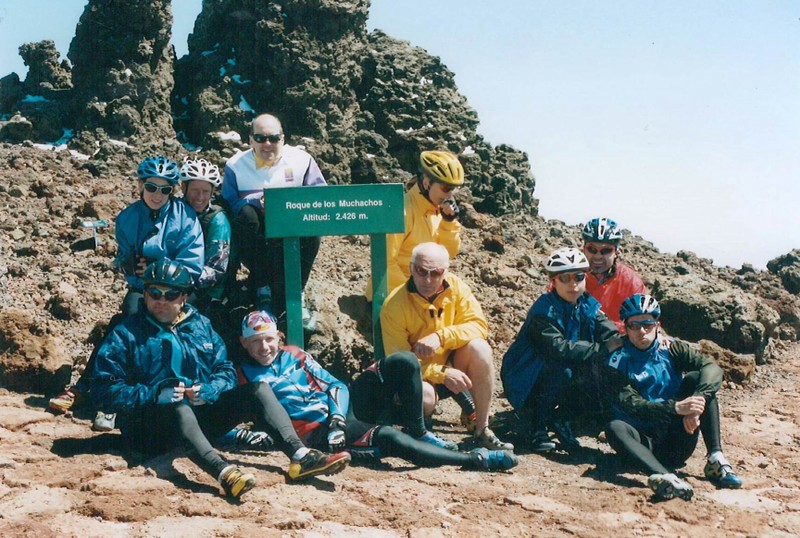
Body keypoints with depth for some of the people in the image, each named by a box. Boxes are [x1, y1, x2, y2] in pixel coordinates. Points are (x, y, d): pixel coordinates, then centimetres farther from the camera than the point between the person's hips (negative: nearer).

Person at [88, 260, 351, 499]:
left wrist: (208, 391, -12)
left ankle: (300, 455, -30)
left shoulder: (201, 325, 14)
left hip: (199, 416, 5)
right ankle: (224, 472, -64)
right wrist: (154, 395, -21)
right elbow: (103, 388, -8)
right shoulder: (126, 333, 1)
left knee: (259, 388, -9)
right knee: (179, 406, -38)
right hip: (150, 428, -5)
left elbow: (226, 370, 11)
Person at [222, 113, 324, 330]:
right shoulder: (235, 165, 5)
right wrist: (257, 201, -24)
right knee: (247, 213, -31)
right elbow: (228, 204, -6)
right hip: (254, 243, 0)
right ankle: (263, 290, -26)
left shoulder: (302, 160, 5)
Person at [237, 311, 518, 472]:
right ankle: (474, 460, -28)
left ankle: (418, 433, 1)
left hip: (342, 406, 7)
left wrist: (337, 417, -10)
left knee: (404, 361, -8)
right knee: (388, 438, -35)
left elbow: (334, 385, 9)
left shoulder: (294, 355, 14)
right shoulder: (246, 376, 3)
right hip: (319, 431, -7)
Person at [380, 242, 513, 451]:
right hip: (418, 374, -3)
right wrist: (443, 374, -30)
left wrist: (441, 336, -31)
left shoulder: (455, 286, -10)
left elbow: (479, 326, -15)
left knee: (479, 348, -26)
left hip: (452, 364, 4)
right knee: (423, 397, -37)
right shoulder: (394, 305, -19)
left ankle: (482, 430, -18)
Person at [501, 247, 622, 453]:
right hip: (526, 380, -7)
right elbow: (557, 347, -37)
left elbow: (611, 334, -12)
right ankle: (533, 424, -14)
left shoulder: (588, 305, 0)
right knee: (562, 370, -34)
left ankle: (558, 420, 6)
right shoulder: (544, 310, -22)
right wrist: (602, 349, -40)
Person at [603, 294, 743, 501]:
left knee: (696, 378, -14)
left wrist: (697, 399, -34)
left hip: (678, 441, 2)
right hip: (648, 443, -2)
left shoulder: (670, 348, 3)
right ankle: (665, 478, -57)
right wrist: (676, 408, -32)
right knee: (614, 428, -33)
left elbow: (712, 368, -13)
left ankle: (715, 458, -24)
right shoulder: (619, 361, -3)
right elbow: (631, 404, -17)